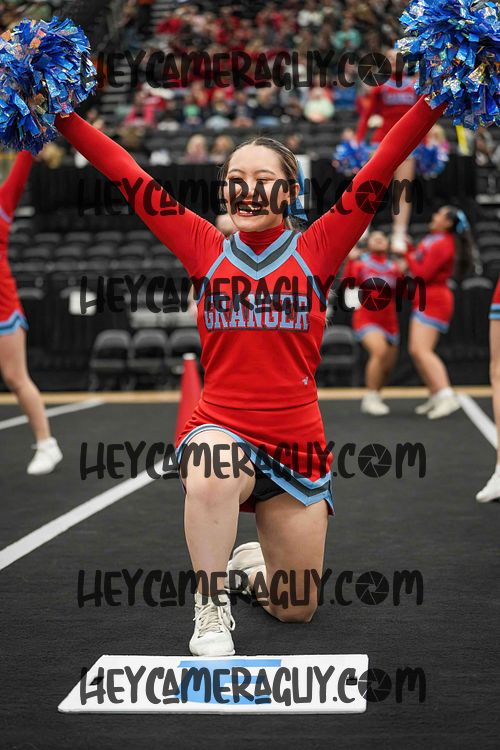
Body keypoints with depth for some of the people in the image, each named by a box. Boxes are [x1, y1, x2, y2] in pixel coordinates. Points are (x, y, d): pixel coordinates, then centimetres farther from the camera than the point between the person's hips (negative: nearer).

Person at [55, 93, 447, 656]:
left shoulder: (315, 250, -1)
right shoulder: (206, 249, 1)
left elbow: (382, 167, -7)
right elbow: (125, 173, -1)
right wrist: (61, 113, -4)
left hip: (296, 444, 1)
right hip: (220, 432, -1)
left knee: (295, 611, 10)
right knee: (213, 474, -40)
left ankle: (252, 561, 47)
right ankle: (211, 606, -14)